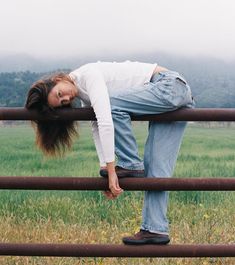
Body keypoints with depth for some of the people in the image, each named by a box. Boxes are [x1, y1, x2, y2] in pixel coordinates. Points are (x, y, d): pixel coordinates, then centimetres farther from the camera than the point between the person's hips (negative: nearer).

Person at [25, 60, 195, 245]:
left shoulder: (88, 75, -17)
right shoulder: (86, 98, 12)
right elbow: (98, 129, 10)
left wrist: (111, 170, -25)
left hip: (172, 86, -9)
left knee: (112, 102, -21)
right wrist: (107, 173, 2)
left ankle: (131, 164, -10)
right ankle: (155, 229, 0)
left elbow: (106, 123, -26)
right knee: (157, 168, 1)